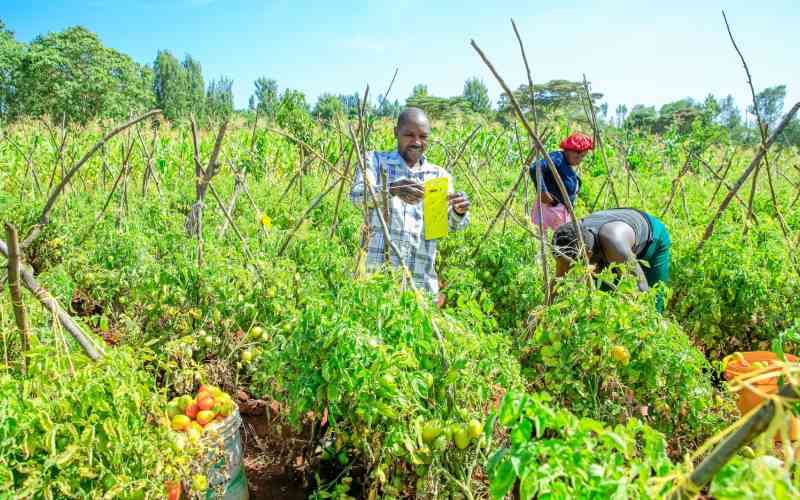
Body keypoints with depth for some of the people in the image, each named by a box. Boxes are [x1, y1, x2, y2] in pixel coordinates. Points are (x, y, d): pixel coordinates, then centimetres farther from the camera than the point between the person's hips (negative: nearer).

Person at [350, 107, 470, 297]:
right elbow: (357, 195, -12)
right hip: (378, 271, -2)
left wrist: (459, 212, -19)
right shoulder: (375, 160, 6)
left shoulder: (439, 175, 12)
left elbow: (450, 224, 5)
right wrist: (392, 189, -31)